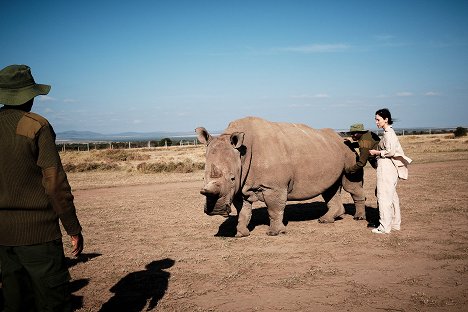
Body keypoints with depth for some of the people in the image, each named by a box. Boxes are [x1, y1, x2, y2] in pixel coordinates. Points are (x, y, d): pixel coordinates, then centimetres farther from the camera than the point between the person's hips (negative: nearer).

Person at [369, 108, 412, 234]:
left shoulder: (388, 133, -14)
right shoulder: (389, 132, 15)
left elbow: (390, 152, -20)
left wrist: (376, 152, -10)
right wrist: (377, 152, 13)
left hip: (386, 166, -10)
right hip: (390, 167, 10)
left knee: (384, 196, -6)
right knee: (392, 195, 15)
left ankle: (385, 227, -2)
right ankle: (395, 223, 23)